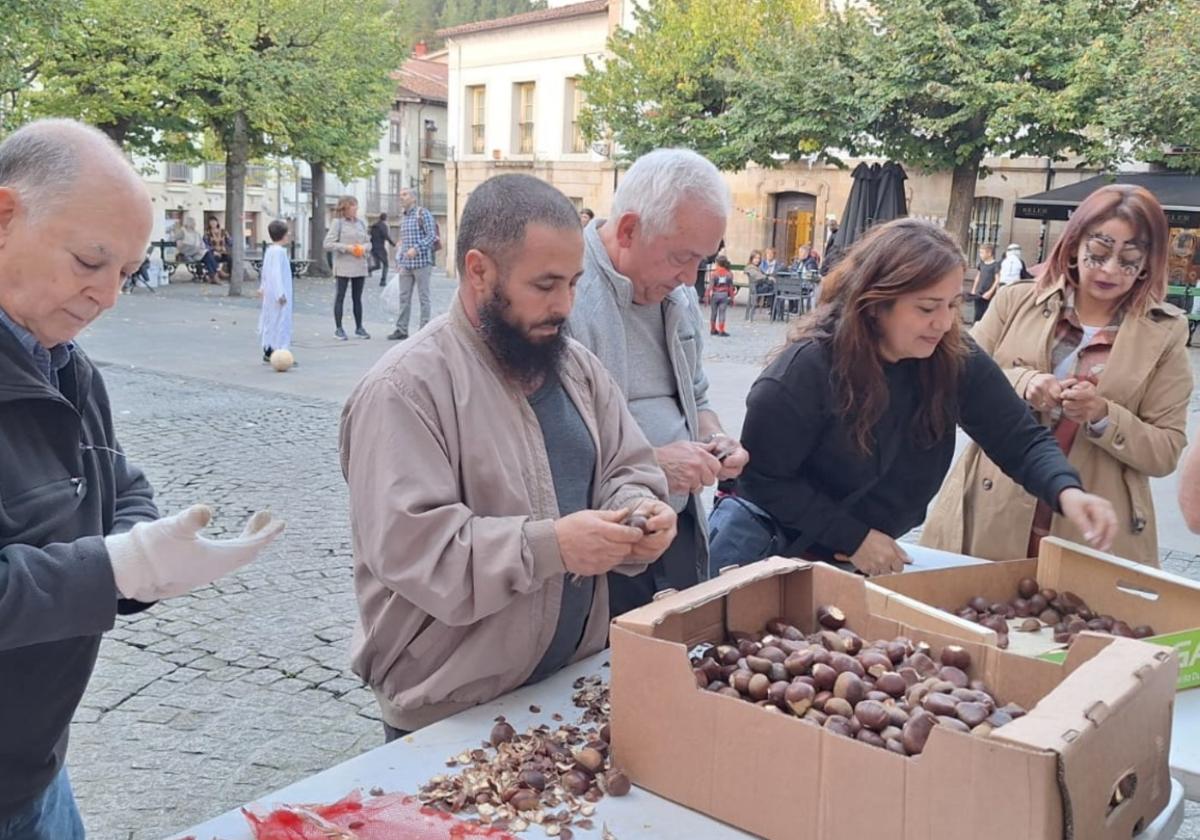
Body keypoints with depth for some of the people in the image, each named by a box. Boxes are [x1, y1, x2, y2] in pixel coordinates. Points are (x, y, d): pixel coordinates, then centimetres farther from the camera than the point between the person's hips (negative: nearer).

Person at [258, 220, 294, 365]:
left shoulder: (270, 249, 12)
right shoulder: (279, 251, -18)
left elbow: (265, 271, 20)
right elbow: (276, 273, -24)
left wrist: (262, 287, 30)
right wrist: (281, 293, -25)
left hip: (271, 292, 10)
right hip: (278, 292, -10)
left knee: (271, 321, 16)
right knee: (281, 321, -10)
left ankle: (268, 351, 24)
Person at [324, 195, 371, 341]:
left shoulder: (360, 222, 11)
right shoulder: (338, 222, -4)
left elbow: (368, 241, 16)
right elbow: (328, 244, -9)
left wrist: (364, 247, -6)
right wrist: (346, 248, -16)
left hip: (360, 266, 5)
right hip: (343, 266, -5)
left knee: (357, 297, 11)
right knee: (340, 296, 1)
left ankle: (359, 327, 19)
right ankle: (338, 329, 7)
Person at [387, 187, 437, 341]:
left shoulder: (423, 213, -5)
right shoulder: (403, 217, 17)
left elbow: (432, 235, -12)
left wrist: (416, 249, -20)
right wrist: (399, 259, 16)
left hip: (421, 262, -7)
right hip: (405, 264, 7)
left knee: (424, 297, -1)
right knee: (404, 297, 7)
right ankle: (401, 329, 12)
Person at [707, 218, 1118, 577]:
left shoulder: (957, 359, -14)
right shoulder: (809, 367, -26)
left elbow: (1022, 441, -8)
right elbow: (762, 477, -21)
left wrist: (1067, 491, -29)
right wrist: (853, 537, -21)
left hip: (871, 554, 4)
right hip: (777, 543, -4)